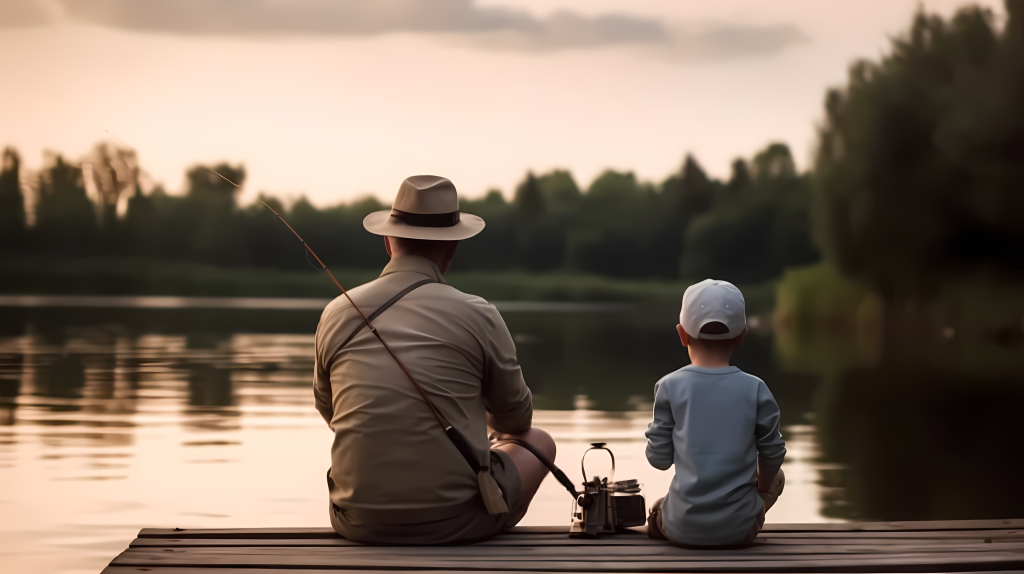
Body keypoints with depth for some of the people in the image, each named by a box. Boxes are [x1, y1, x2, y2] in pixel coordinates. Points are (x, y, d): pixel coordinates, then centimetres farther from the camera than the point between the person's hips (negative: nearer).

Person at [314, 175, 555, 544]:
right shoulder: (477, 315, -8)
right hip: (453, 521, -3)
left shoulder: (336, 315, 1)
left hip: (358, 523, 4)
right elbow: (516, 420, 8)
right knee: (538, 442, 25)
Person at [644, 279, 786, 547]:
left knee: (654, 514, 38)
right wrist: (763, 486, 24)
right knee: (777, 476, 31)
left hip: (682, 528, 2)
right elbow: (772, 456, 3)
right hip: (738, 529, -1)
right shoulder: (755, 389, -7)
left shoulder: (670, 387, -8)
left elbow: (659, 458, -4)